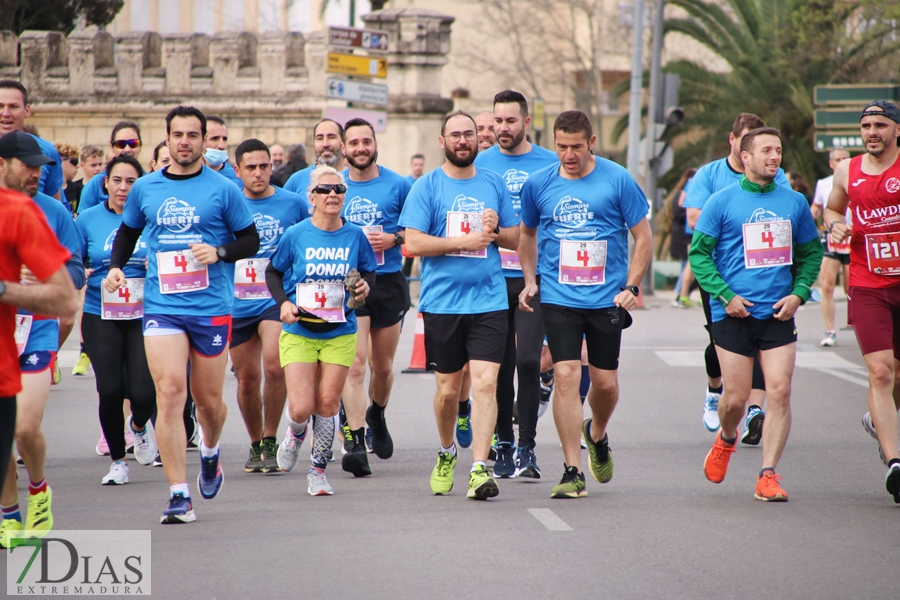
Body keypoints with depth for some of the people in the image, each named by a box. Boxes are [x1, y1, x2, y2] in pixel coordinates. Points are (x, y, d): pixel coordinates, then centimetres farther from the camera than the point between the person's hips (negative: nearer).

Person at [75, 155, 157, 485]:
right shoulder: (88, 219, 3)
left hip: (144, 317, -1)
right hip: (101, 318, 1)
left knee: (143, 393, -11)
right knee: (110, 389, -7)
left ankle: (139, 424, 28)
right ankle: (117, 460, 17)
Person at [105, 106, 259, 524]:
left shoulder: (223, 190, 0)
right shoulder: (145, 189, 7)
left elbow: (251, 240, 5)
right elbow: (128, 232, 23)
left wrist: (218, 252, -13)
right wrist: (115, 267, 6)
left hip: (211, 309, -1)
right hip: (162, 307, 1)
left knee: (208, 400, 8)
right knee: (170, 391, -15)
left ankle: (210, 451, 45)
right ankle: (179, 495, -14)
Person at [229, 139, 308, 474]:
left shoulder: (294, 204, 0)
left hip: (277, 299, -2)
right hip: (237, 303, 2)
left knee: (274, 366, -23)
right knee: (247, 378, 7)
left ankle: (270, 442, -8)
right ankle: (255, 444, 27)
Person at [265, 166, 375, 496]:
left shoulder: (355, 236, -3)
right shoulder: (296, 235, -7)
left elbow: (368, 271, 13)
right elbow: (273, 272, 7)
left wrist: (365, 285, -9)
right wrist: (283, 302, -8)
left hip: (340, 334, 1)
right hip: (299, 333, -1)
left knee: (327, 404, 2)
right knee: (301, 409, -8)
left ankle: (318, 471, 18)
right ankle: (295, 435, 29)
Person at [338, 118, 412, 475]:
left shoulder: (397, 185, 2)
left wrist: (393, 239, -11)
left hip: (388, 282, 1)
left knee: (382, 365, 13)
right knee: (354, 363, -16)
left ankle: (377, 415, 44)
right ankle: (355, 443, -20)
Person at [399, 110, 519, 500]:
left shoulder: (494, 184, 11)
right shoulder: (426, 187, 2)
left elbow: (516, 238, 16)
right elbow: (414, 242, -7)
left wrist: (495, 231, -5)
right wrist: (465, 241, -13)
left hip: (489, 302, 1)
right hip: (442, 302, -1)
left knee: (485, 382, -12)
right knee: (448, 388, 7)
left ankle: (479, 469, -15)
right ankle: (447, 453, 34)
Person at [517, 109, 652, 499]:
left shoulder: (617, 180, -4)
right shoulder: (538, 184, 2)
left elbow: (643, 237, 2)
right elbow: (527, 235, 19)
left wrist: (631, 287, -5)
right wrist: (530, 281, 9)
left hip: (606, 300, 0)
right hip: (558, 298, 0)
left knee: (605, 382, 6)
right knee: (565, 376, -11)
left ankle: (597, 435, 40)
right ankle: (573, 472, -7)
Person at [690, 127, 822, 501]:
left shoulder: (794, 202, 9)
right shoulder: (722, 202, -1)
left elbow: (811, 253, 17)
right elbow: (699, 252, -1)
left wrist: (799, 292, 1)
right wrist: (724, 294, -11)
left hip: (778, 315, 2)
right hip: (734, 315, -2)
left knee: (779, 392, -10)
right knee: (736, 398, 0)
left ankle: (768, 474, -5)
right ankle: (726, 439, 34)